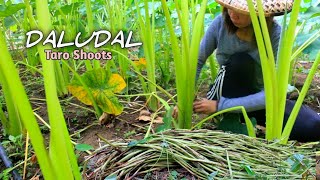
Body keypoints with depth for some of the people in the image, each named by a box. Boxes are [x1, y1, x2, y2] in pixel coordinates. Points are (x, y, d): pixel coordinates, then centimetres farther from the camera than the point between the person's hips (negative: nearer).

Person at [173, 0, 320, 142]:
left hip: (260, 100, 0)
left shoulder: (275, 35, -24)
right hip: (226, 94, 0)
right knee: (240, 60, -32)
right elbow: (197, 60, -9)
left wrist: (220, 106, -31)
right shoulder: (221, 23, -18)